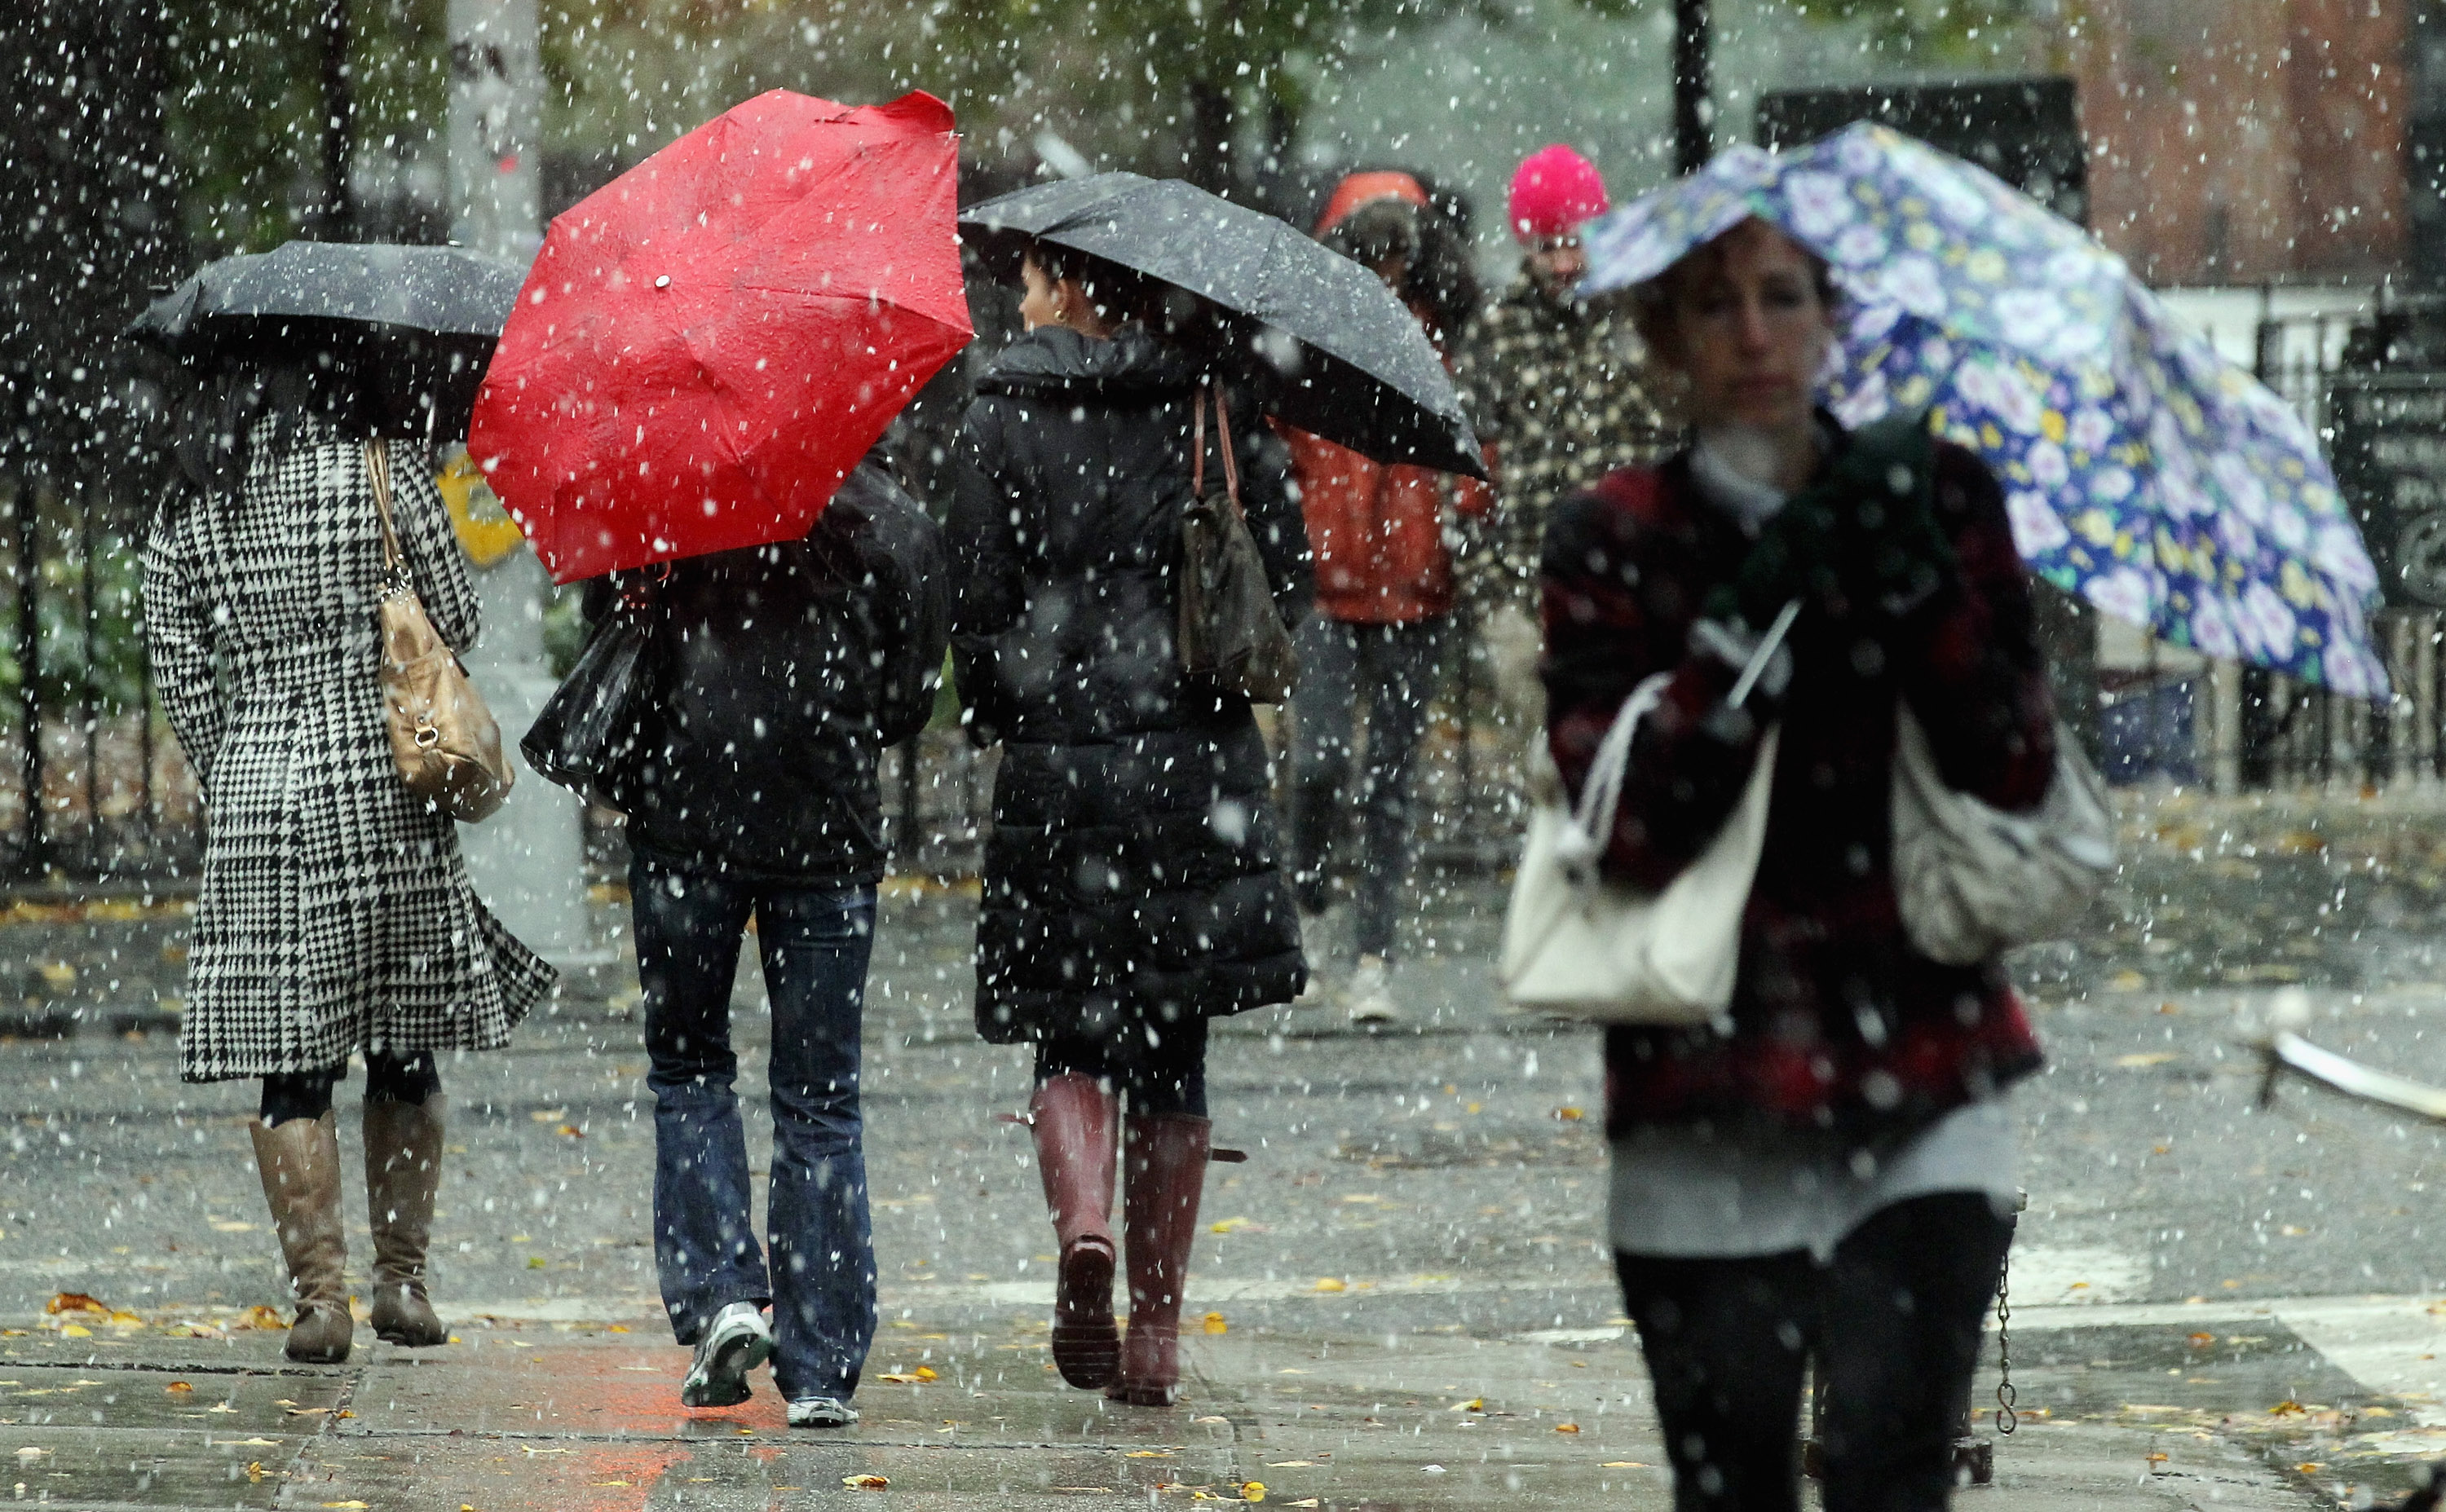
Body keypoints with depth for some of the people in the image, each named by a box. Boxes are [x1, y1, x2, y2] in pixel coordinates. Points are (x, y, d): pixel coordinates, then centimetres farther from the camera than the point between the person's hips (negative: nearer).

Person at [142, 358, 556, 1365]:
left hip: (256, 793, 1)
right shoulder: (386, 471, 0)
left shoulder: (185, 513, 6)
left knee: (291, 1069, 1)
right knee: (405, 1054, 10)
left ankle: (319, 1294, -4)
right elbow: (457, 623, 3)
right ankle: (402, 1278, 12)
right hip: (386, 788, -1)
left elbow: (179, 673, 6)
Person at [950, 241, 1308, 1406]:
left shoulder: (1003, 416, -4)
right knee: (1171, 1046, 10)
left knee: (1072, 1036, 8)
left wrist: (994, 712, 12)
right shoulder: (1217, 403, 2)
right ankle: (1155, 1332, 10)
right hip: (1200, 758, 2)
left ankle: (1084, 1227, -21)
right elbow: (1287, 577, 3)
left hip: (1057, 763, -2)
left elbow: (979, 601, -4)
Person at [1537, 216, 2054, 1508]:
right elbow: (1632, 829, -8)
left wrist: (1918, 587, -13)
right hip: (1706, 1103, 0)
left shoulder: (1936, 502, 7)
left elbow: (2019, 772, -1)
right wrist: (1752, 614, -16)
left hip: (1920, 1076, 0)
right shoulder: (1613, 543, 2)